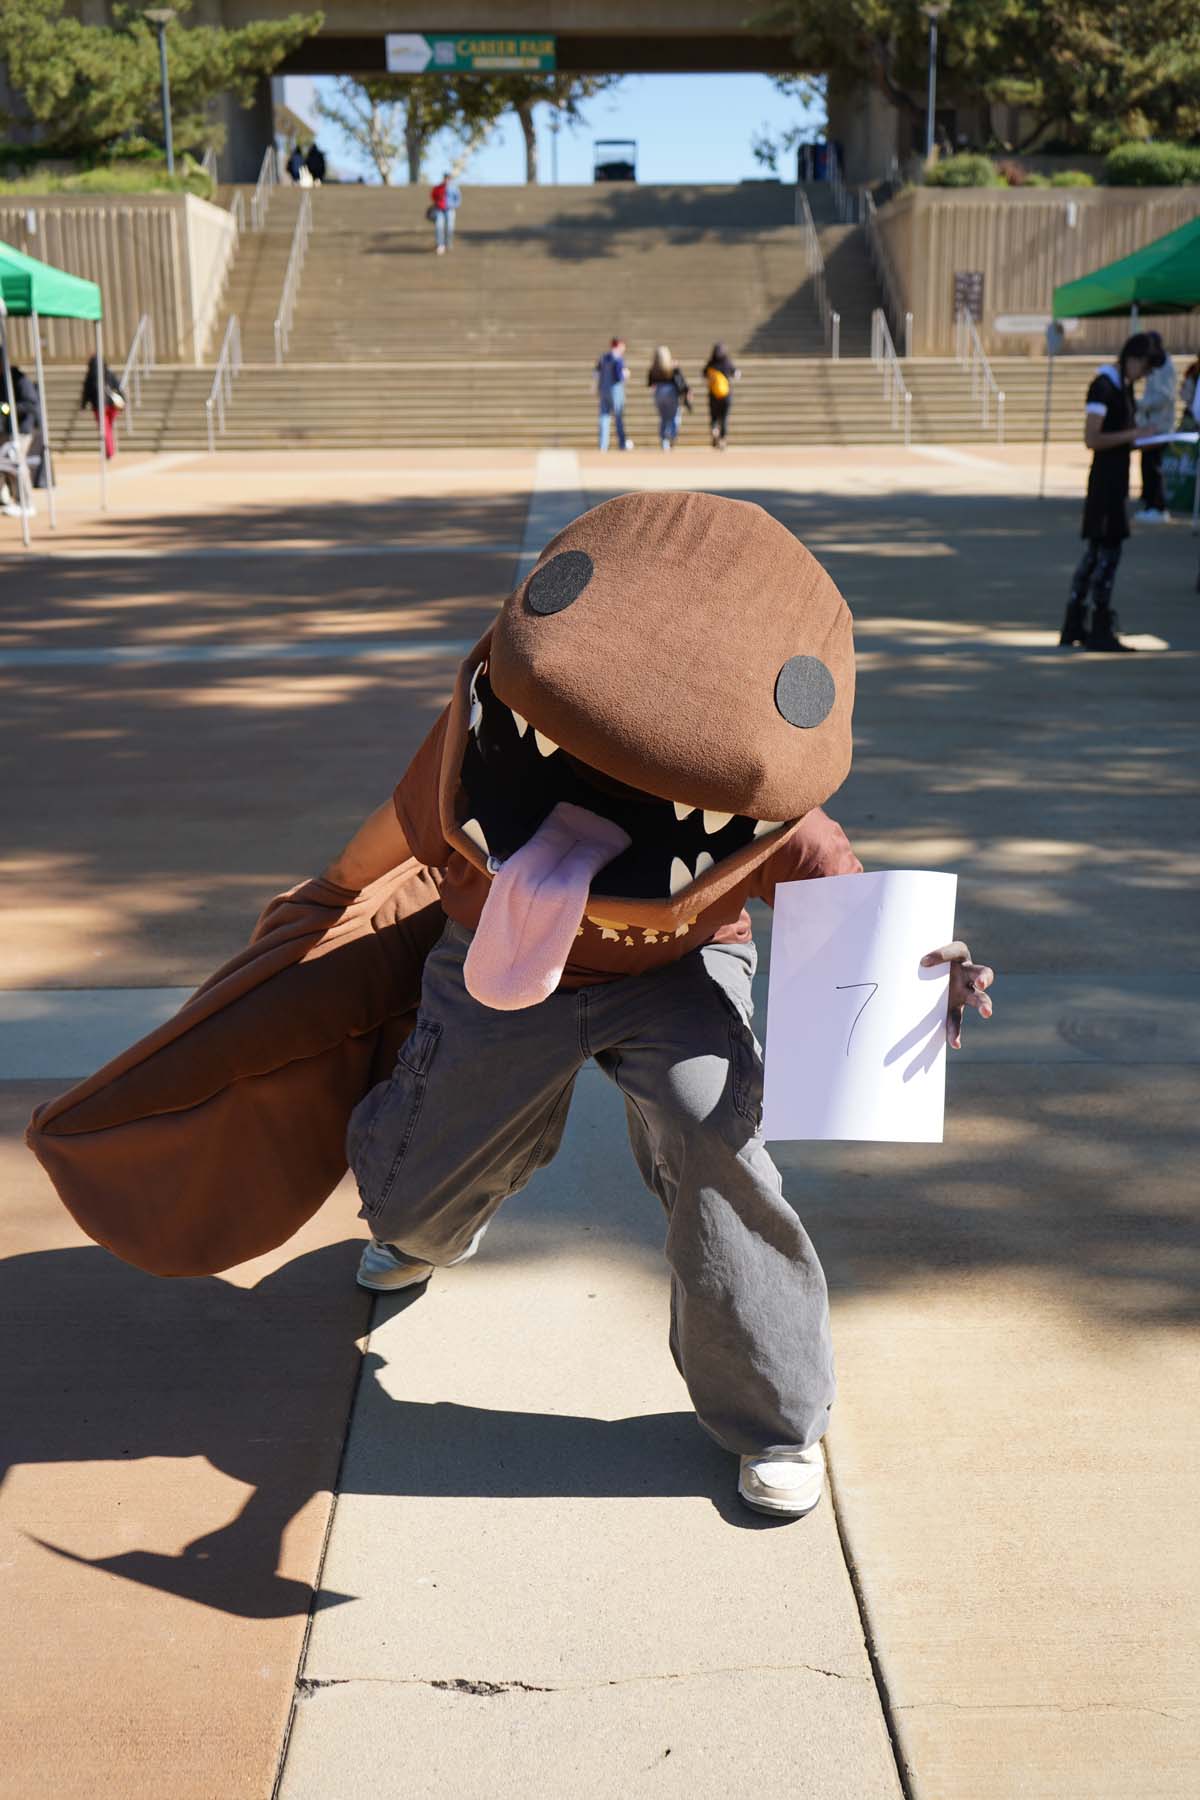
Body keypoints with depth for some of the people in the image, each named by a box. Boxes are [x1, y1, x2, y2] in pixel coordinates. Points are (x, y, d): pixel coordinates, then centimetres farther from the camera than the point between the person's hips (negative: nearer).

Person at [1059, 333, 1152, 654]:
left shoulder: (1125, 387, 15)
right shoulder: (1104, 386, -14)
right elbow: (1092, 439, -21)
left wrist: (1141, 437, 6)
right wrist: (1130, 436, -20)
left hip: (1116, 479, 10)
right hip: (1104, 479, -10)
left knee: (1097, 549, 12)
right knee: (1108, 549, -8)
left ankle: (1074, 626, 18)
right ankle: (1100, 630, -3)